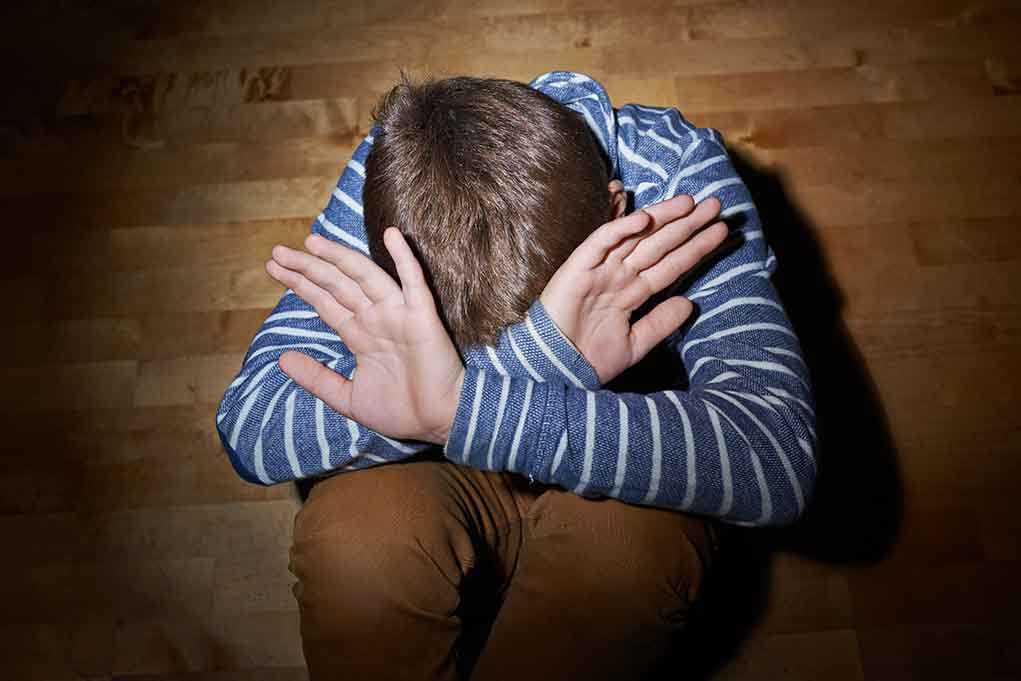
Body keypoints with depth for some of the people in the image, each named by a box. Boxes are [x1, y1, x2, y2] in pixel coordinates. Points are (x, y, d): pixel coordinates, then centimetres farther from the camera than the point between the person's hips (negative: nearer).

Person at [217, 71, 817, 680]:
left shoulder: (679, 168, -23)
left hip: (631, 478, 0)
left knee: (634, 537, -33)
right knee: (349, 525, -31)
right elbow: (249, 427, -29)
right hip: (446, 480, 0)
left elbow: (777, 454, -35)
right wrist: (535, 354, -44)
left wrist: (458, 408, -47)